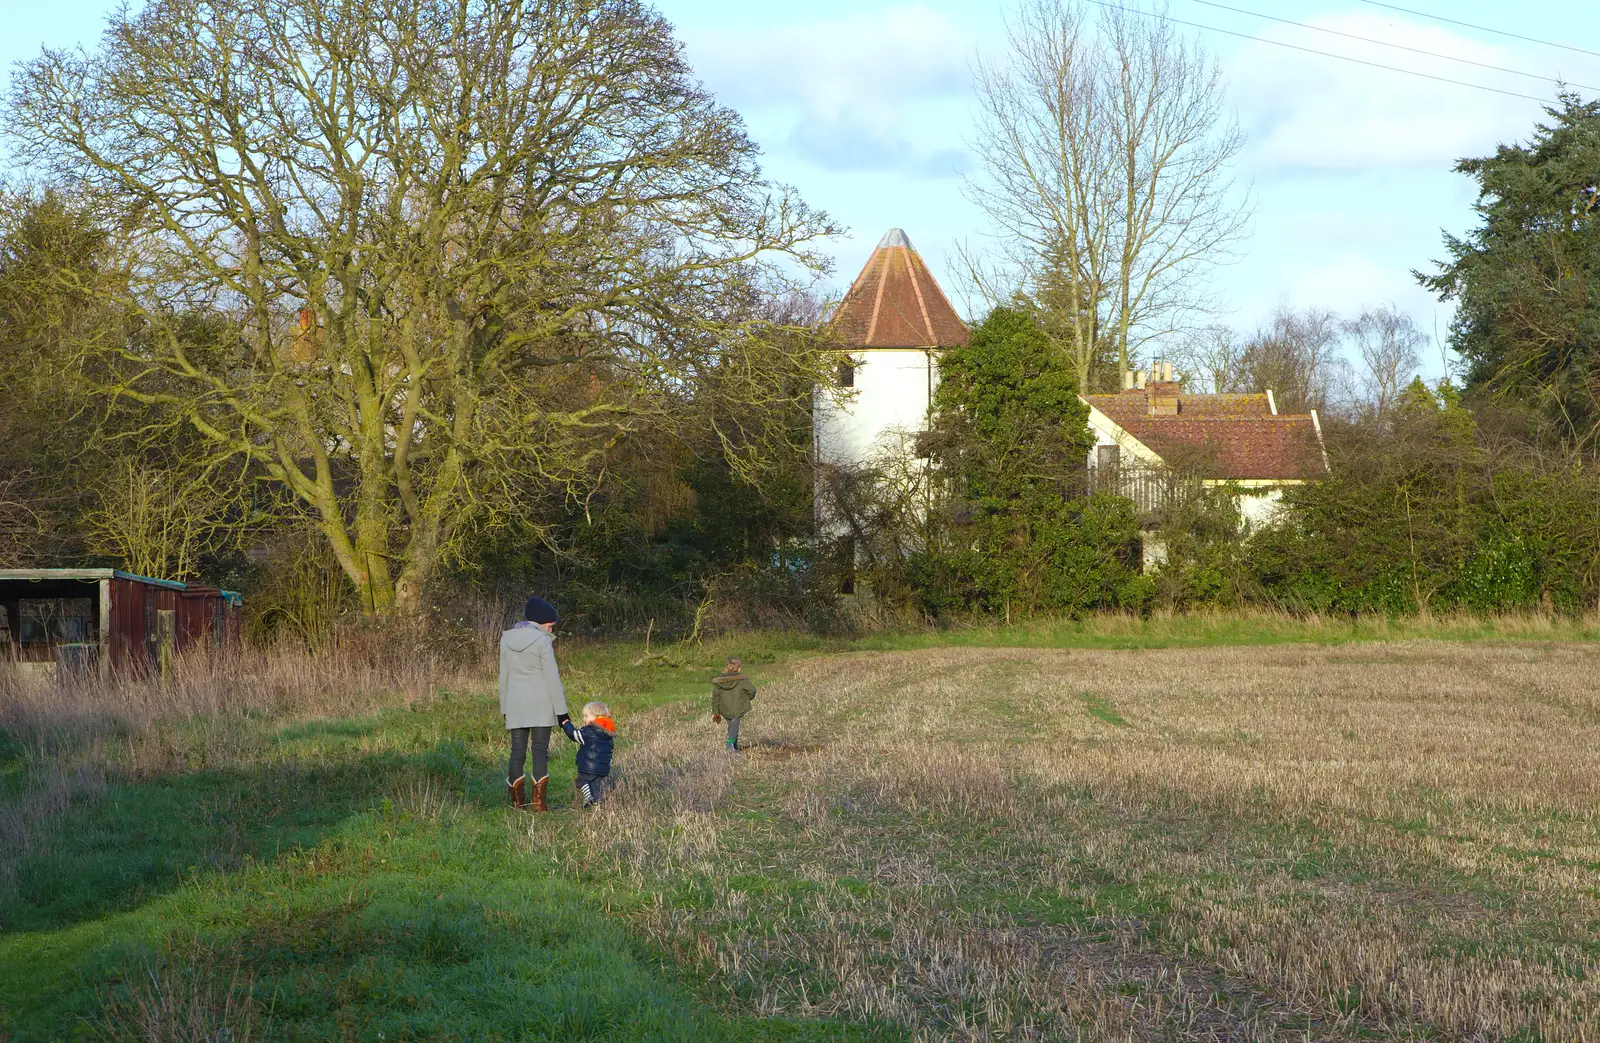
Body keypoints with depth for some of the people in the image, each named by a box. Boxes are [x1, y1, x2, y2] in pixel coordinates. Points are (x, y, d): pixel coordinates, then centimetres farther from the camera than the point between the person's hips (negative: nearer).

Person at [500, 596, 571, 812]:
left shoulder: (507, 640, 8)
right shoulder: (542, 641, -8)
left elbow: (504, 676, 13)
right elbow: (552, 678, -9)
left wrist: (505, 707, 19)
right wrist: (561, 711, -6)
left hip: (515, 704, 5)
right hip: (540, 704, -5)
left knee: (517, 752, 7)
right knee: (540, 751, -3)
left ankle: (518, 801, 8)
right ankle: (538, 801, -8)